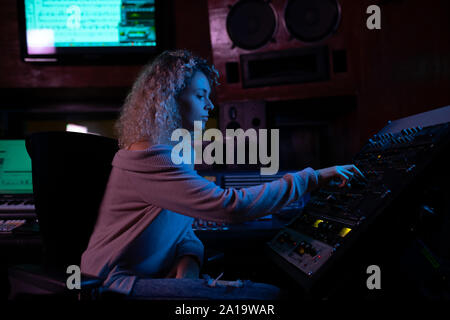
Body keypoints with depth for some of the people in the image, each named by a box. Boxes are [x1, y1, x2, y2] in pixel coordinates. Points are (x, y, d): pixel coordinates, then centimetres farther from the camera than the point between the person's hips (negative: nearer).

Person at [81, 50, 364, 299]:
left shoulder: (173, 151, 9)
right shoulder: (150, 159, -23)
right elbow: (231, 206, -32)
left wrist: (188, 262, -12)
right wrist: (312, 178, -24)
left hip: (152, 275, 9)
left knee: (269, 289, -5)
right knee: (269, 295, -20)